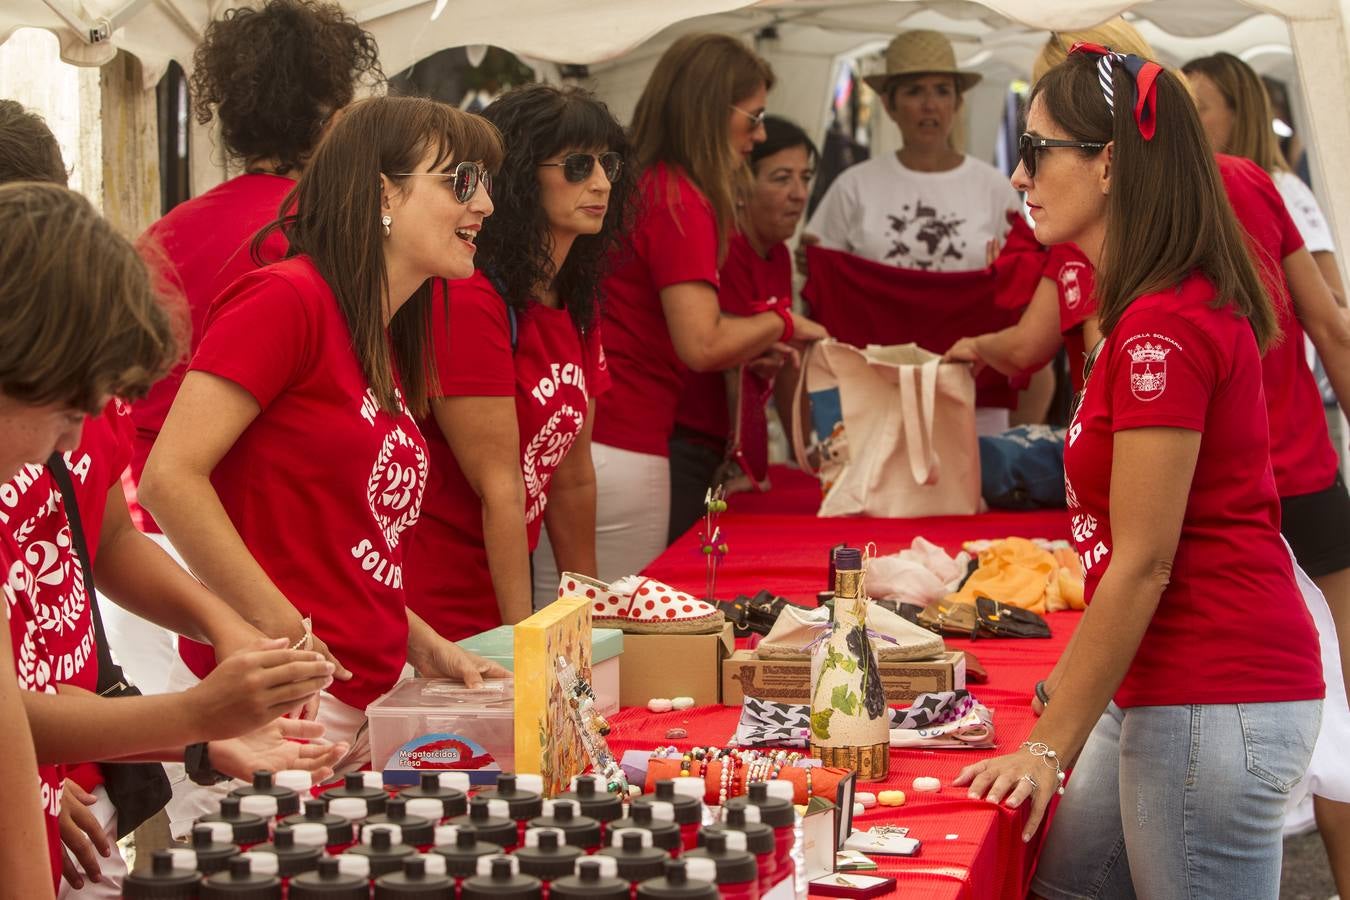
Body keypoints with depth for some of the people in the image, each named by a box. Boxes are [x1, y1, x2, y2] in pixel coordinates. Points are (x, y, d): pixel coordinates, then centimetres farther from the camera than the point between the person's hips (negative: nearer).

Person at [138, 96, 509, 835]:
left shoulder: (387, 346, 15)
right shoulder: (285, 299, -11)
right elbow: (170, 477, -18)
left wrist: (425, 648, 10)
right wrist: (286, 635, -17)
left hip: (364, 705, 9)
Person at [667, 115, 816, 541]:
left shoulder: (778, 255, 11)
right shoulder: (724, 250, -17)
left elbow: (784, 362, 16)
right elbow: (737, 366, -16)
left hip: (723, 454, 9)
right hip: (685, 449, -9)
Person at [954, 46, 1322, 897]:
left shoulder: (1164, 328, -18)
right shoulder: (1187, 306, 13)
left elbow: (1142, 564, -18)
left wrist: (1050, 747, -12)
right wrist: (1065, 690, 16)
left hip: (1212, 703, -10)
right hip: (1159, 691, 10)